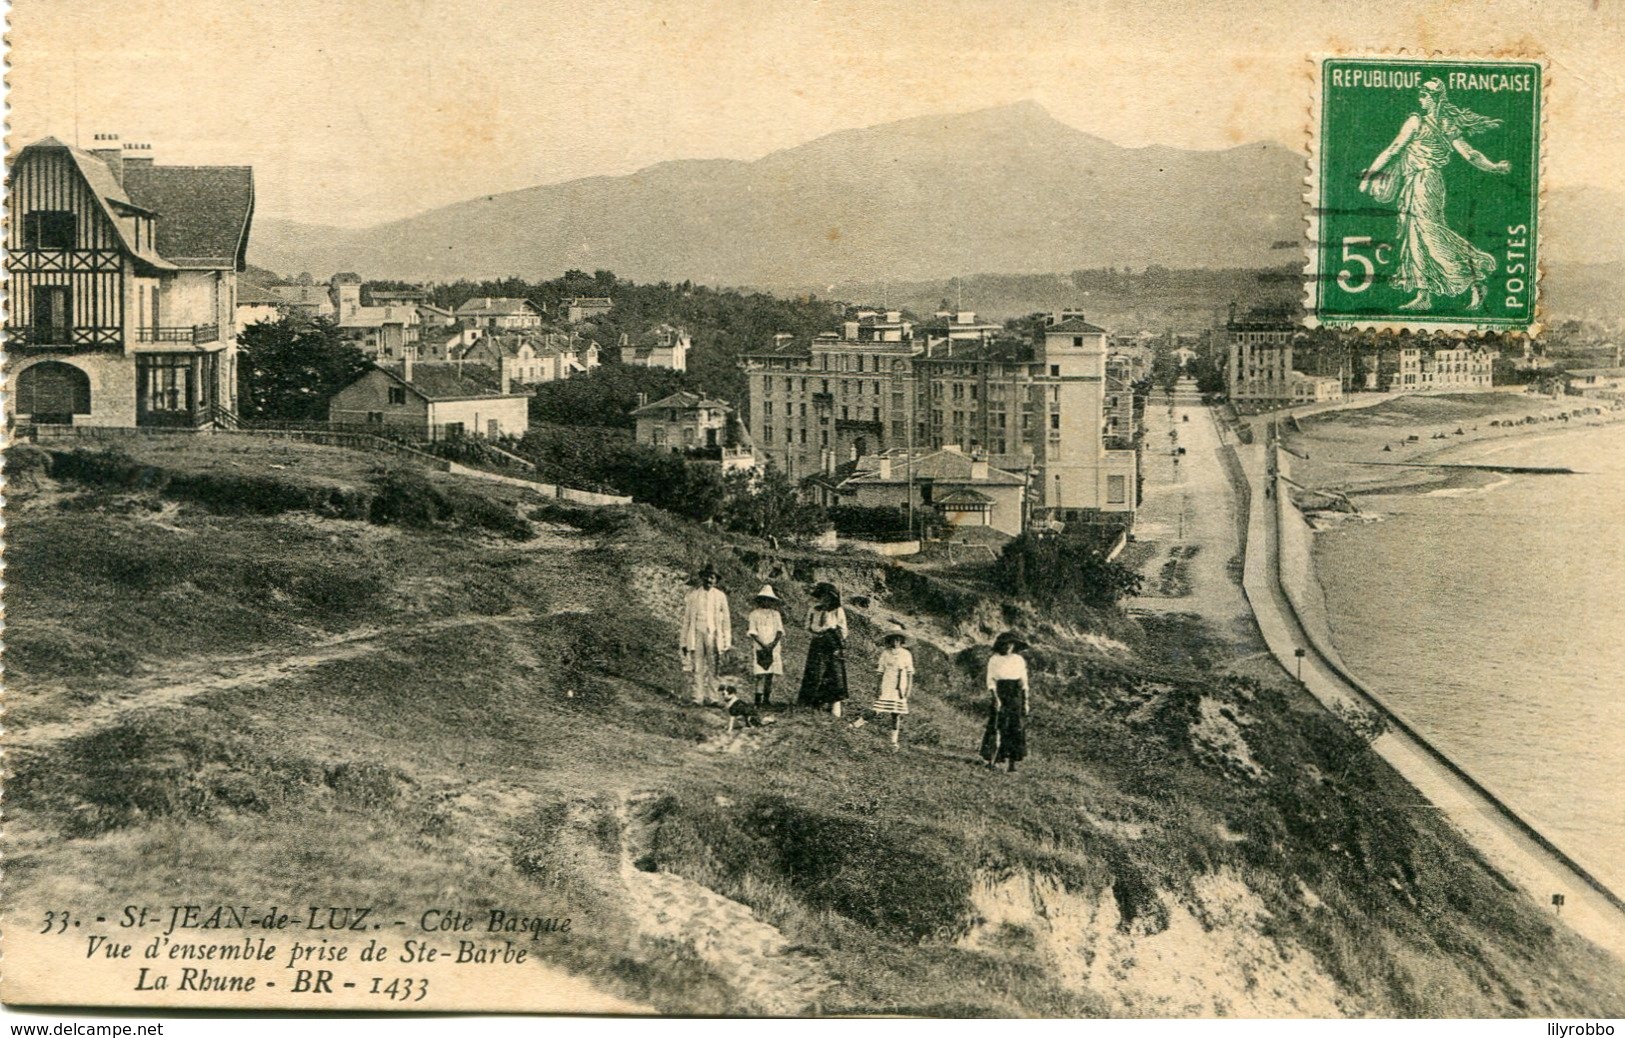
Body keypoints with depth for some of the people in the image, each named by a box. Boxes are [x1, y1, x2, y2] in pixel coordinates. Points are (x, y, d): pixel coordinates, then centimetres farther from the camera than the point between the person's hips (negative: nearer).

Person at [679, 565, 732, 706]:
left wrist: (727, 643, 7)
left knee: (713, 668, -2)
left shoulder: (720, 596, 9)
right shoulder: (692, 596, 7)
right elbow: (686, 620, 10)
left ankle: (711, 698, 3)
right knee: (696, 669, -6)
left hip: (714, 635, 1)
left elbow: (726, 620, 11)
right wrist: (684, 642, 6)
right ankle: (697, 698, -4)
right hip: (696, 635, -1)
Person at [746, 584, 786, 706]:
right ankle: (758, 700, -13)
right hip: (759, 648, -3)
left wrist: (773, 644, -9)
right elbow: (753, 632, -1)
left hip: (773, 648, 3)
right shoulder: (755, 614, 5)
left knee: (770, 674, 0)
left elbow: (779, 631, 7)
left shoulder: (776, 614, 13)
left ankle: (767, 699, 4)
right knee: (760, 675, -12)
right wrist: (763, 645, -12)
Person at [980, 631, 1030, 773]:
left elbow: (1024, 681, 10)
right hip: (1000, 694, -2)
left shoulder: (1019, 660, 7)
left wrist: (1026, 700, 5)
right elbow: (991, 680, -2)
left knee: (1016, 729, -3)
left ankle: (1012, 762, -1)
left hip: (1016, 696, 2)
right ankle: (991, 759, -5)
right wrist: (995, 698, -14)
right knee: (997, 728, -9)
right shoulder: (994, 660, 0)